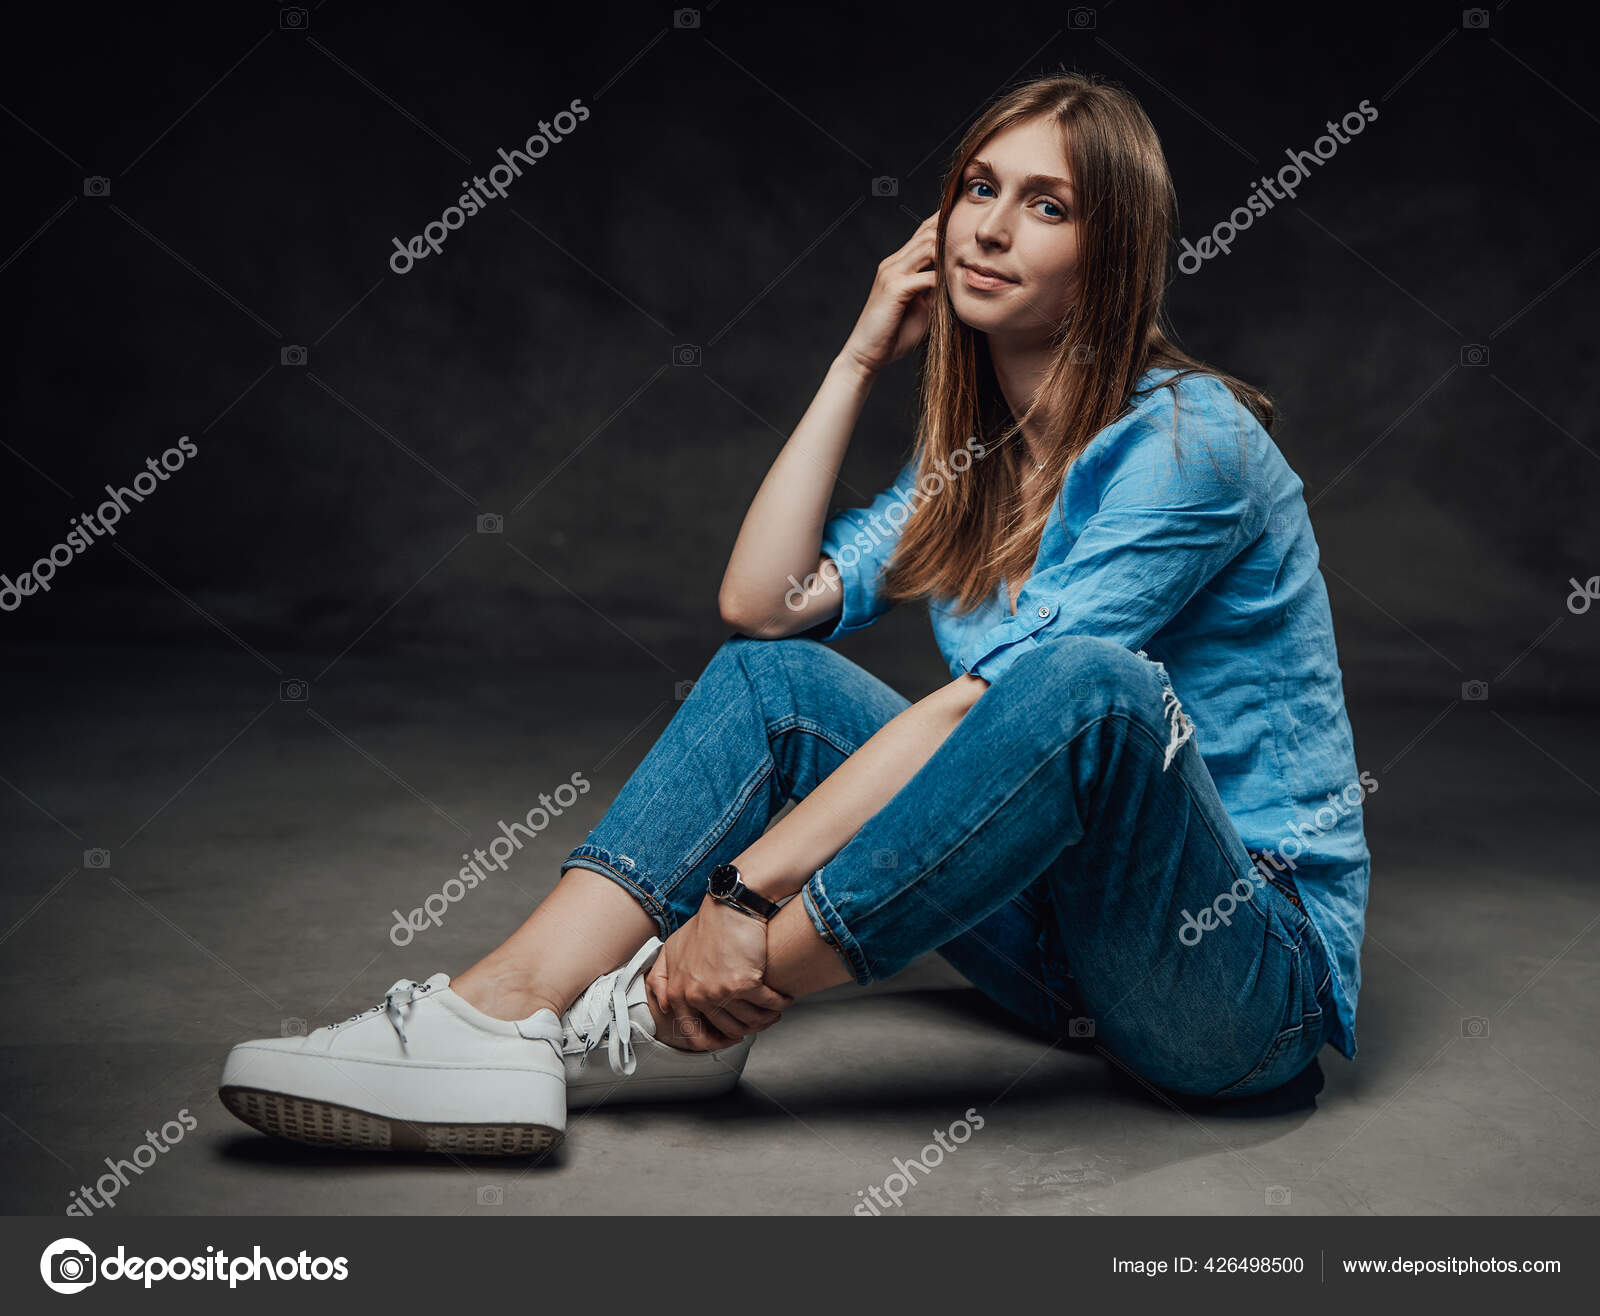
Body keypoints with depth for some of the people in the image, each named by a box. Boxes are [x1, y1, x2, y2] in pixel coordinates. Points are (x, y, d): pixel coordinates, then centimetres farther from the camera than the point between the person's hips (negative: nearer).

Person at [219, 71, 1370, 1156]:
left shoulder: (1187, 440, -16)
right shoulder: (975, 450, 9)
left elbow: (982, 710, -25)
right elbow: (765, 600, -1)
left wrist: (748, 894, -29)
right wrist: (862, 359, 1)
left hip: (1256, 971, -6)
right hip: (1066, 934, 7)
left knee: (1089, 680, -36)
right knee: (771, 674, -5)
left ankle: (669, 1022, -28)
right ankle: (506, 1015, -20)